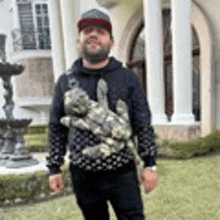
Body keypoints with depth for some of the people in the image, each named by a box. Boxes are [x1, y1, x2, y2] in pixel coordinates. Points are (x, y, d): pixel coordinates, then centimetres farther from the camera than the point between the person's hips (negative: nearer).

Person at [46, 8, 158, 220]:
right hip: (83, 175, 2)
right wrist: (54, 168, 7)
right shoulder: (65, 81, 3)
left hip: (122, 172, -1)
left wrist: (149, 165, -1)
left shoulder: (128, 79, 0)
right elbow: (57, 129, 8)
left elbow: (143, 125, 2)